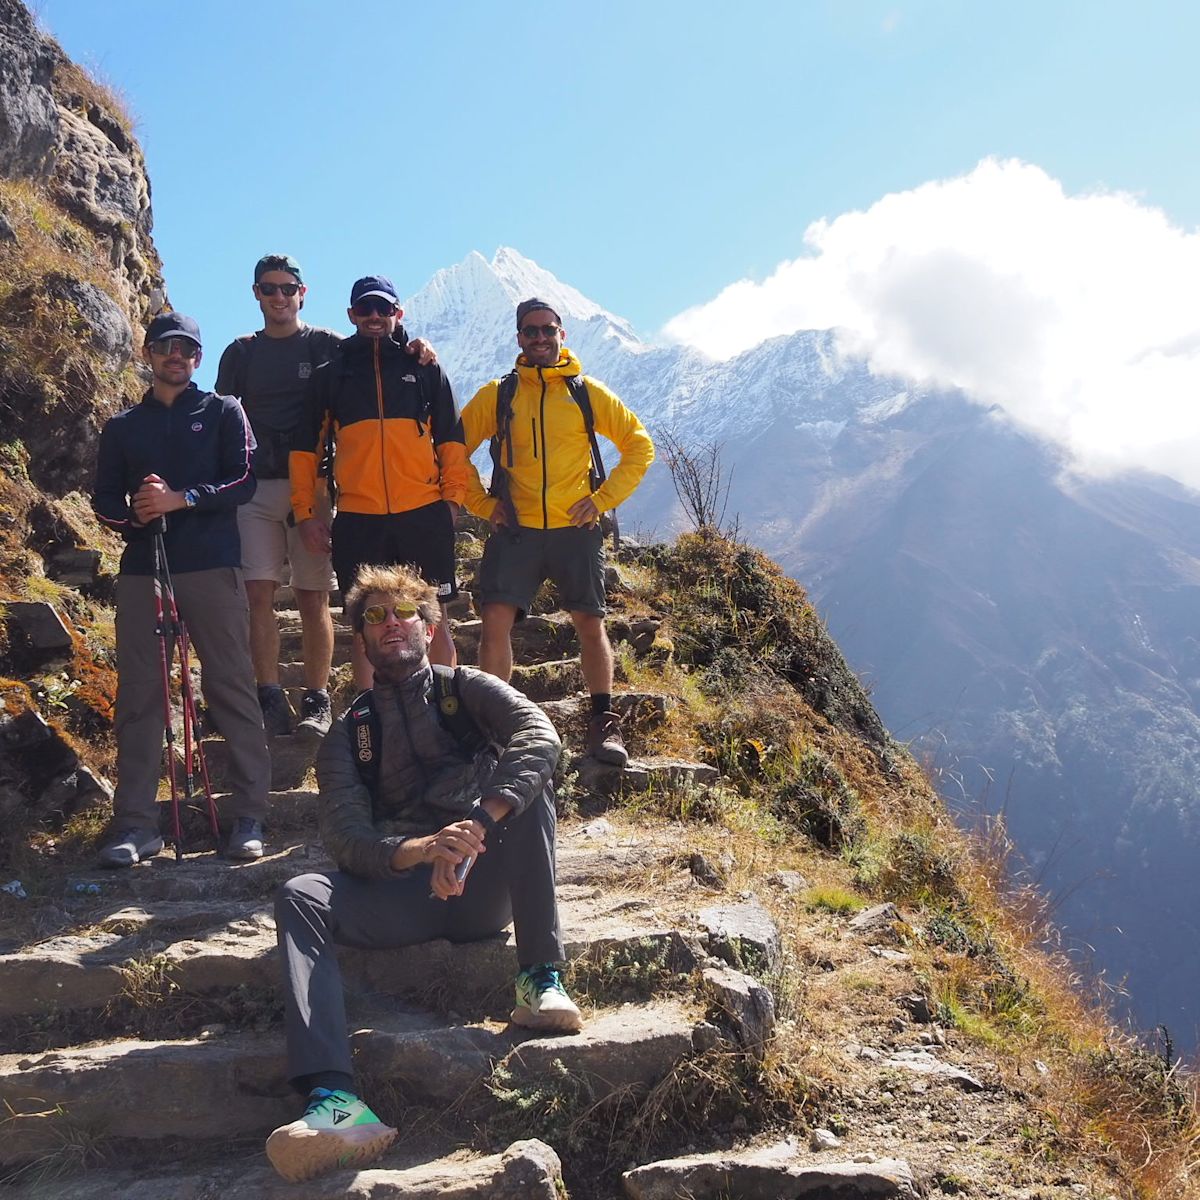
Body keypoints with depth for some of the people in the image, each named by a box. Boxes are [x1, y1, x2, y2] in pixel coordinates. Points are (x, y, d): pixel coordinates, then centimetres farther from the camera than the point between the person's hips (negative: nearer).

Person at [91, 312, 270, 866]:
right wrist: (133, 514, -8)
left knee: (232, 687, -5)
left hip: (212, 568, -3)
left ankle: (250, 815, -1)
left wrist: (179, 499, -14)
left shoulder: (223, 412, 11)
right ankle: (135, 823, 3)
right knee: (138, 695, 0)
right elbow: (104, 498, 14)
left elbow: (243, 480, -1)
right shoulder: (122, 426, 19)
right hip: (140, 570, 3)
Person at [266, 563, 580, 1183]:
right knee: (300, 896, -26)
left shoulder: (467, 689, 10)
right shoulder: (348, 733, 13)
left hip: (486, 889, -1)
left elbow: (540, 738, -14)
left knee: (525, 782, -25)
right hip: (404, 893, 1)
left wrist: (475, 827, -30)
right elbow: (345, 839, -4)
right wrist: (424, 849, -27)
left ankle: (540, 979, -27)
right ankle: (334, 1100, -46)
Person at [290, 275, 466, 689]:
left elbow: (451, 439, 12)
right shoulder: (330, 375, 12)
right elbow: (305, 448, 12)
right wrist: (305, 511, 4)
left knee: (434, 619, 3)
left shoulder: (425, 369, 11)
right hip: (357, 520, 1)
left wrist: (452, 496, 1)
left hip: (424, 515, 0)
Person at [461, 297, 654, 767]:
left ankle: (604, 724, 16)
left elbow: (639, 446, 10)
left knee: (590, 623, 3)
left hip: (575, 530, 0)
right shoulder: (497, 395, 6)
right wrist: (482, 503, 1)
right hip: (515, 530, 0)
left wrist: (603, 499, 1)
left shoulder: (587, 393, 6)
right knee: (495, 621, -10)